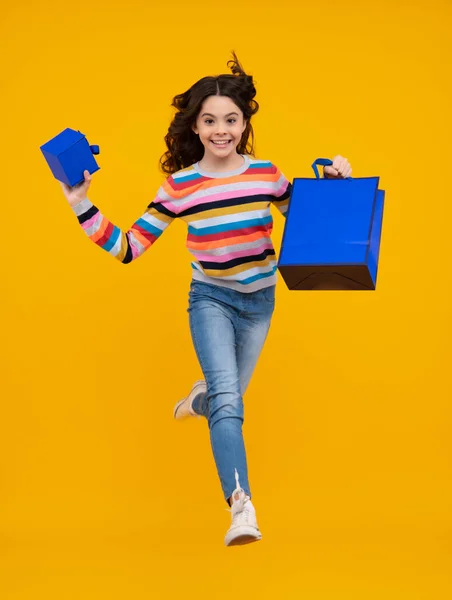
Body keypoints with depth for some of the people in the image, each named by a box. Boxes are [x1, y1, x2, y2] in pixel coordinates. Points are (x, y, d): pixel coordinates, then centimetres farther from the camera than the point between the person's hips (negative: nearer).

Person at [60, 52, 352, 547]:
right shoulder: (179, 186, -11)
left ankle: (200, 397, 58)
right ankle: (241, 508, -32)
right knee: (228, 400, -25)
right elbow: (127, 248, -9)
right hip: (211, 299, -3)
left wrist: (333, 181, -8)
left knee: (227, 399, 20)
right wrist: (82, 206, -18)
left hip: (259, 301, 3)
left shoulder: (267, 174, -6)